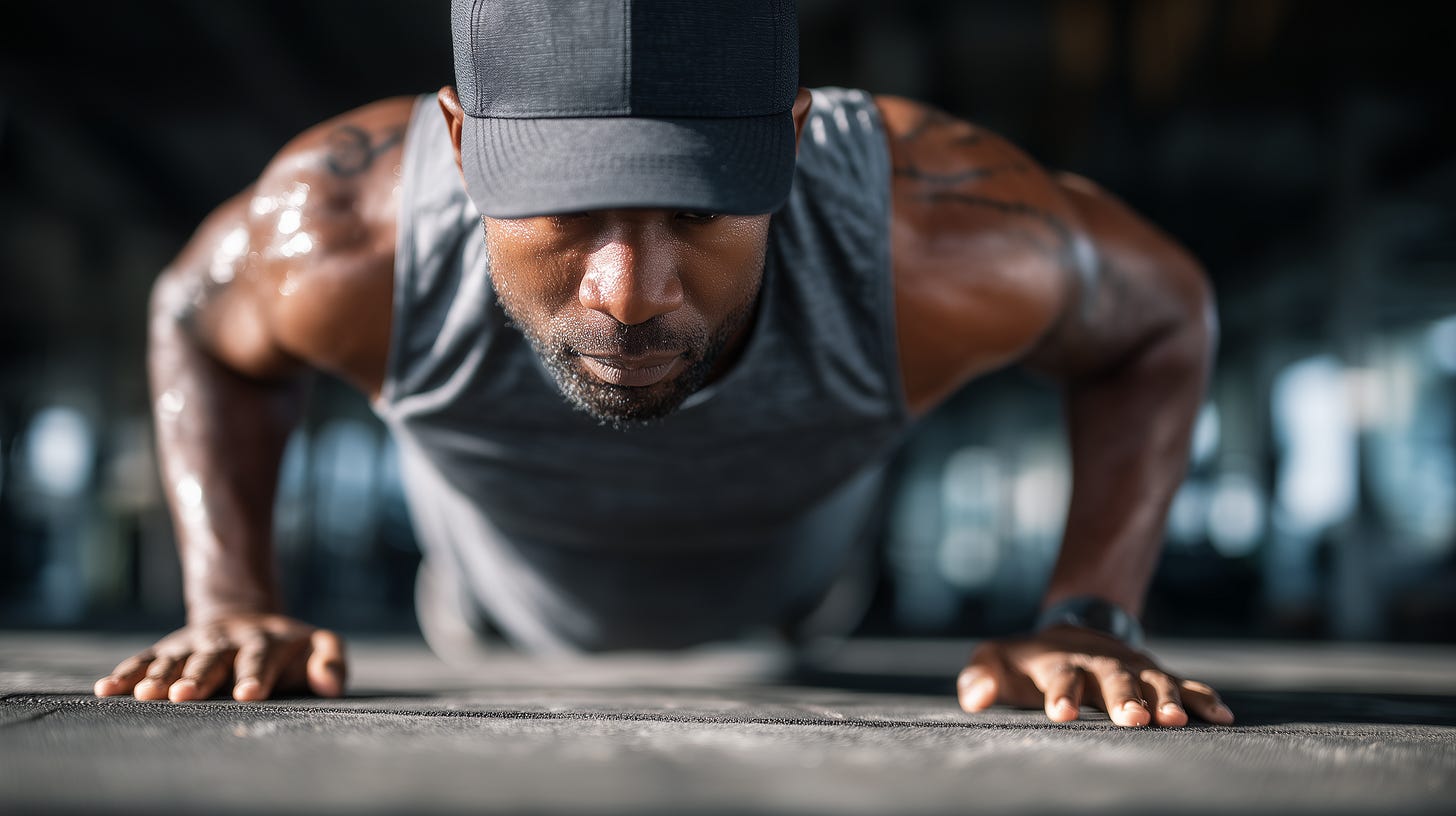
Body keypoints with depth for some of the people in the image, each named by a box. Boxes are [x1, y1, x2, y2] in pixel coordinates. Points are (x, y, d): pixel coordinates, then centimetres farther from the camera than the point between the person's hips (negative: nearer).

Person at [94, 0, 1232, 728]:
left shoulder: (943, 251, -46)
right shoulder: (346, 248, -44)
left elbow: (1161, 318, -21)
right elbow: (200, 318, -17)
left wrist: (1090, 619, -30)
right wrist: (230, 604, -26)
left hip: (795, 584, 1)